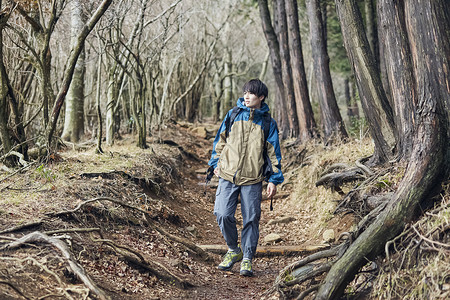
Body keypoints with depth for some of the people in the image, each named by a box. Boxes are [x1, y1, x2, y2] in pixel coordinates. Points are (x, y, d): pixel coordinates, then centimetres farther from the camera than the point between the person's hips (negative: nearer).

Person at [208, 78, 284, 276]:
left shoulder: (268, 123, 3)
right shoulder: (232, 115, 6)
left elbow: (274, 153, 6)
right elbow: (220, 140, 15)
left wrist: (274, 180, 1)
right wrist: (216, 163, 10)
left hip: (253, 179, -1)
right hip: (228, 175, 1)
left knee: (251, 220, 1)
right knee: (223, 215, -7)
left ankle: (247, 259, 15)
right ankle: (233, 250, 16)